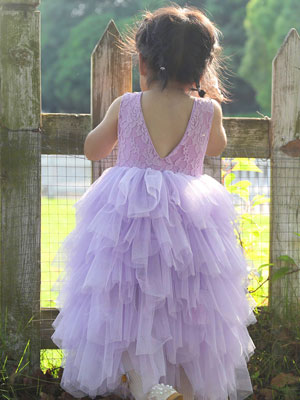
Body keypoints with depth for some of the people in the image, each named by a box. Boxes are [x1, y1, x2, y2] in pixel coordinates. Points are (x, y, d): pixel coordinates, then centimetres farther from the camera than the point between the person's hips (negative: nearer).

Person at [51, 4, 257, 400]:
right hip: (188, 216, 0)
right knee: (189, 311, 13)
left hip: (126, 215, 0)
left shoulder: (125, 105, -5)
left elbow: (92, 149, 10)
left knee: (126, 306, 8)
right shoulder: (208, 111, -7)